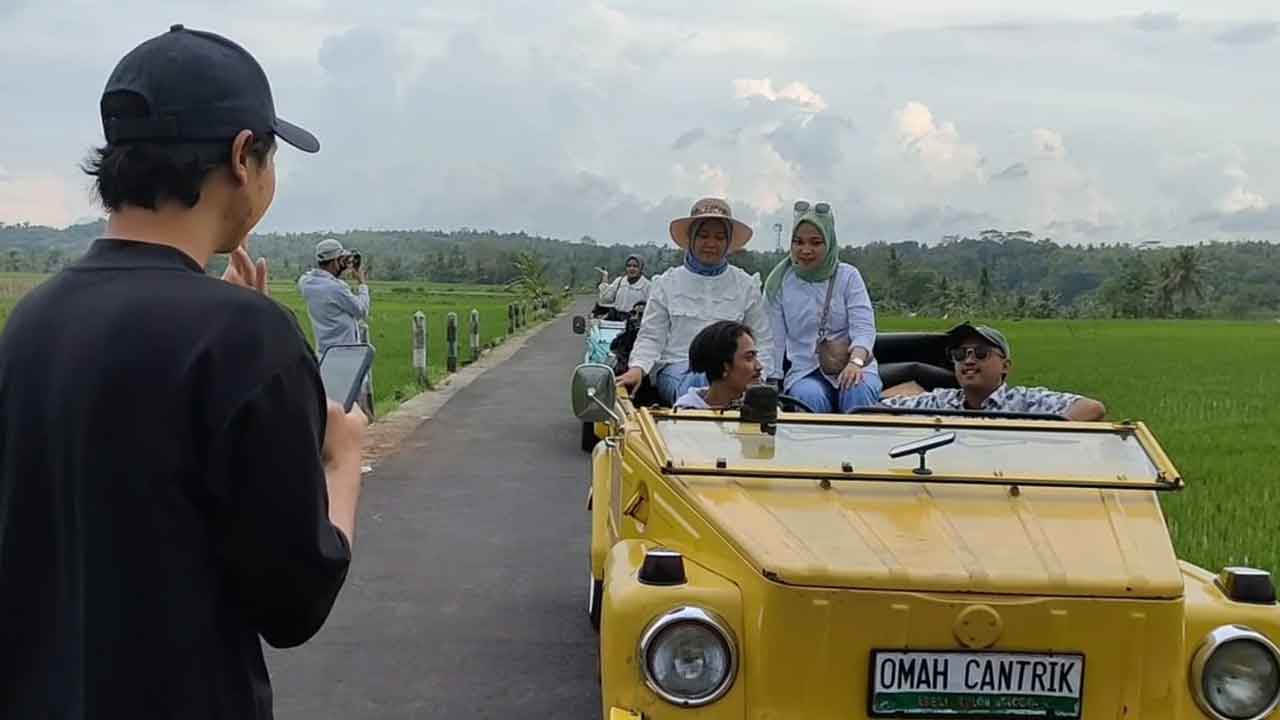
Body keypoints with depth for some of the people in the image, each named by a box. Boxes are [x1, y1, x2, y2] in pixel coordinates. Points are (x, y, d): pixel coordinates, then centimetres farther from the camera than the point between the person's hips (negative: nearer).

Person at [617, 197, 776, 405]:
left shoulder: (746, 286, 17)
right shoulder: (667, 283, 16)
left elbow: (762, 342, 13)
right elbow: (651, 337, 11)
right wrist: (637, 368, -10)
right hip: (677, 366, -1)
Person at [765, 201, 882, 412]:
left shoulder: (848, 276, 2)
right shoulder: (779, 283, 4)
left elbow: (864, 328, -8)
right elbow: (773, 341, 5)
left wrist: (856, 361, -28)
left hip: (852, 367, 0)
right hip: (805, 372, 0)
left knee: (858, 392, -33)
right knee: (811, 398, -33)